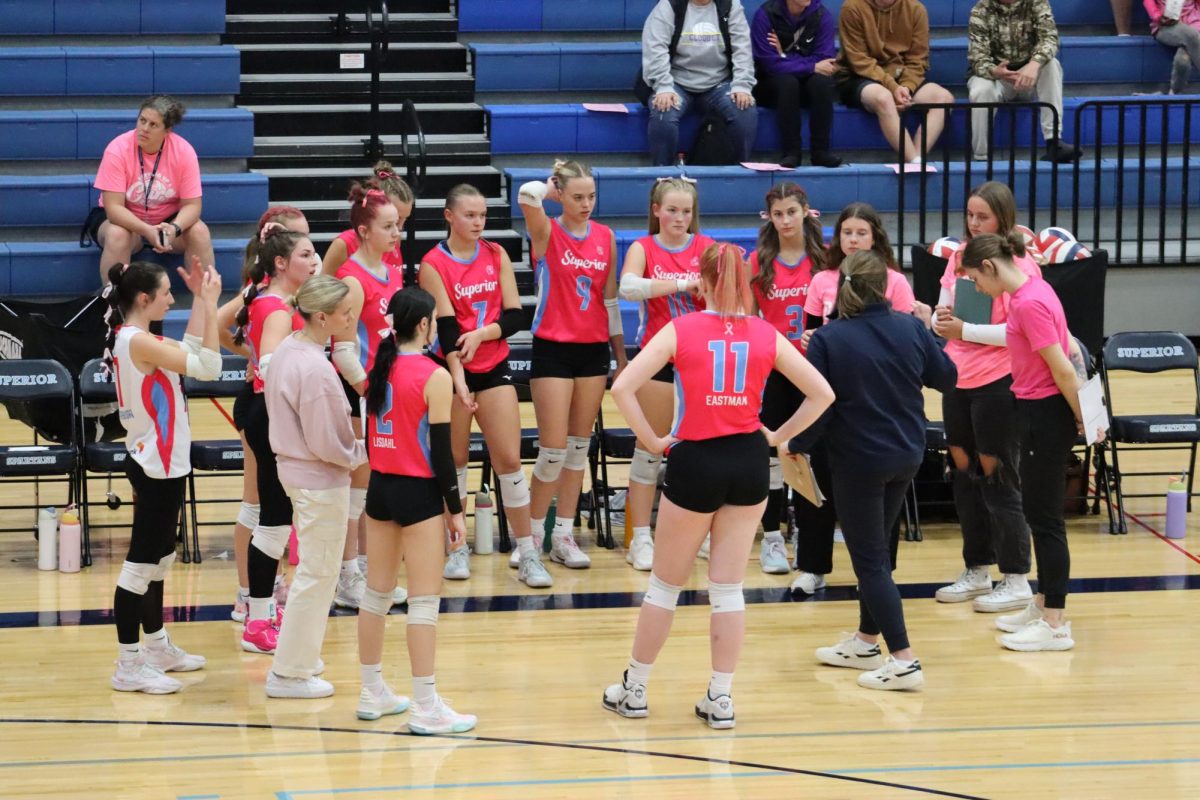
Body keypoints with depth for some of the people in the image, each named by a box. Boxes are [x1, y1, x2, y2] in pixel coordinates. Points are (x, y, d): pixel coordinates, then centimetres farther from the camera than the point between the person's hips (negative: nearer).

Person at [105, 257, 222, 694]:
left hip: (158, 464, 11)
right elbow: (208, 366, -22)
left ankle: (156, 647, 32)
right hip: (156, 467, -11)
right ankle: (128, 665, -2)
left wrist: (200, 299, 13)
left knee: (158, 558, 20)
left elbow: (191, 350, 18)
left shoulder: (133, 338, 9)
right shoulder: (139, 342, -21)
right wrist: (210, 304, -17)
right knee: (141, 563, -6)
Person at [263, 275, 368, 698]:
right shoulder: (315, 370, -26)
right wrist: (361, 453, -4)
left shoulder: (287, 349, 2)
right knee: (318, 575, 3)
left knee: (312, 569, 23)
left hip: (294, 469, 10)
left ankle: (297, 656, 35)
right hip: (321, 480, -10)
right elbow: (326, 445, -22)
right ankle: (289, 673, 12)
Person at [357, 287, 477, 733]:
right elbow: (441, 451, -13)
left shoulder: (378, 369, 4)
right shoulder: (434, 377, -14)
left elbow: (370, 436, 9)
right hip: (418, 494, -6)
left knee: (377, 593, 15)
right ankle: (426, 707, 0)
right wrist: (455, 509, -8)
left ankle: (372, 692, 24)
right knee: (424, 600, -2)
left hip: (380, 489, 7)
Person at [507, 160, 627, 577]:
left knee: (579, 447, 8)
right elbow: (528, 193, -27)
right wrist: (553, 188, -6)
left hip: (594, 350, 5)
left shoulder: (605, 237, 7)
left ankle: (564, 536, 14)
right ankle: (532, 536, 8)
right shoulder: (547, 233, -7)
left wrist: (621, 355, 14)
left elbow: (610, 297, 14)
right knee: (554, 449, -6)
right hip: (553, 350, -5)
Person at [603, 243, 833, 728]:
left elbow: (622, 388, -14)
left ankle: (634, 689, 22)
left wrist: (652, 441, -5)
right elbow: (821, 394, 3)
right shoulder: (766, 336, 1)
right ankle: (721, 698, 11)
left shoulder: (680, 331, -5)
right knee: (728, 587, 9)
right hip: (748, 460, 2)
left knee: (666, 583, 13)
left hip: (695, 461, -2)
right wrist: (778, 436, 8)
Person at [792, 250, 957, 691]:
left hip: (858, 461, -5)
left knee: (871, 560, 0)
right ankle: (867, 641, 34)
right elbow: (946, 377, 6)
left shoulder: (828, 340, -16)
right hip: (907, 456, 5)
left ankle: (904, 661, -7)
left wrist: (796, 447, 0)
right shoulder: (909, 328, -6)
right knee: (877, 547, 21)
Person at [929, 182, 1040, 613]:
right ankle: (977, 572, 26)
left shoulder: (1019, 266, -12)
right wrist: (939, 319, -6)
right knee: (964, 473, 13)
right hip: (958, 379, 7)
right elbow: (943, 314, 16)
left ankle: (1016, 579, 9)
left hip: (998, 381, -7)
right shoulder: (959, 258, 8)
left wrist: (964, 330, -19)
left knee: (997, 477, -1)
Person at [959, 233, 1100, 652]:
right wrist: (1086, 406, 15)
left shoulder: (1028, 304, -23)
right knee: (1037, 511, 18)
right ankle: (1044, 605, 29)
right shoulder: (1032, 288, 6)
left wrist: (1083, 418, -11)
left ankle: (1056, 625, 2)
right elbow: (1068, 348, 14)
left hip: (1045, 414, -10)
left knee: (1045, 517, -4)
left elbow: (1063, 369, -22)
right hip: (1040, 409, 10)